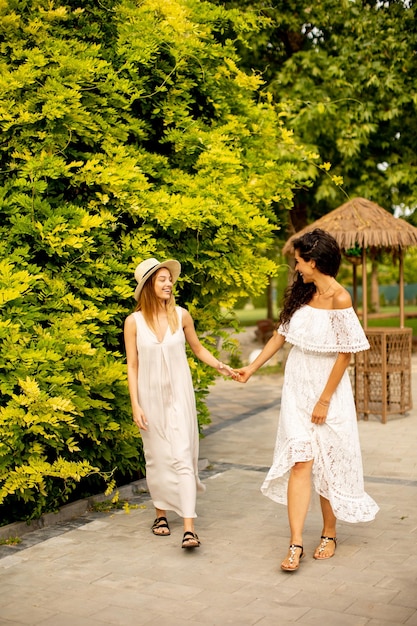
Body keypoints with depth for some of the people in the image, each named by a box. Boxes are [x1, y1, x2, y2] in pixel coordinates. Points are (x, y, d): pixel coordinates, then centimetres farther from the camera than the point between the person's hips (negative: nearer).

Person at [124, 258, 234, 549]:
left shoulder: (181, 315, -2)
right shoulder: (134, 322, -5)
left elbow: (197, 347, 13)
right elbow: (132, 366, -1)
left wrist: (220, 366, -1)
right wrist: (135, 405, -5)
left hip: (179, 395, 0)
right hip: (151, 397, 0)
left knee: (182, 456, -7)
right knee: (157, 458, 10)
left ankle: (190, 528, -10)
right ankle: (161, 514, 30)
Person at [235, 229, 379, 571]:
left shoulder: (339, 298, -15)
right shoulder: (302, 293, 6)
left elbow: (345, 354, -15)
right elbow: (281, 334, 17)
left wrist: (324, 400, -14)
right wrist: (253, 367, 20)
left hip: (328, 389, -5)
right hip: (297, 388, 5)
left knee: (328, 465, 7)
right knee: (300, 463, -3)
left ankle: (329, 534, 25)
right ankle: (296, 544, -3)